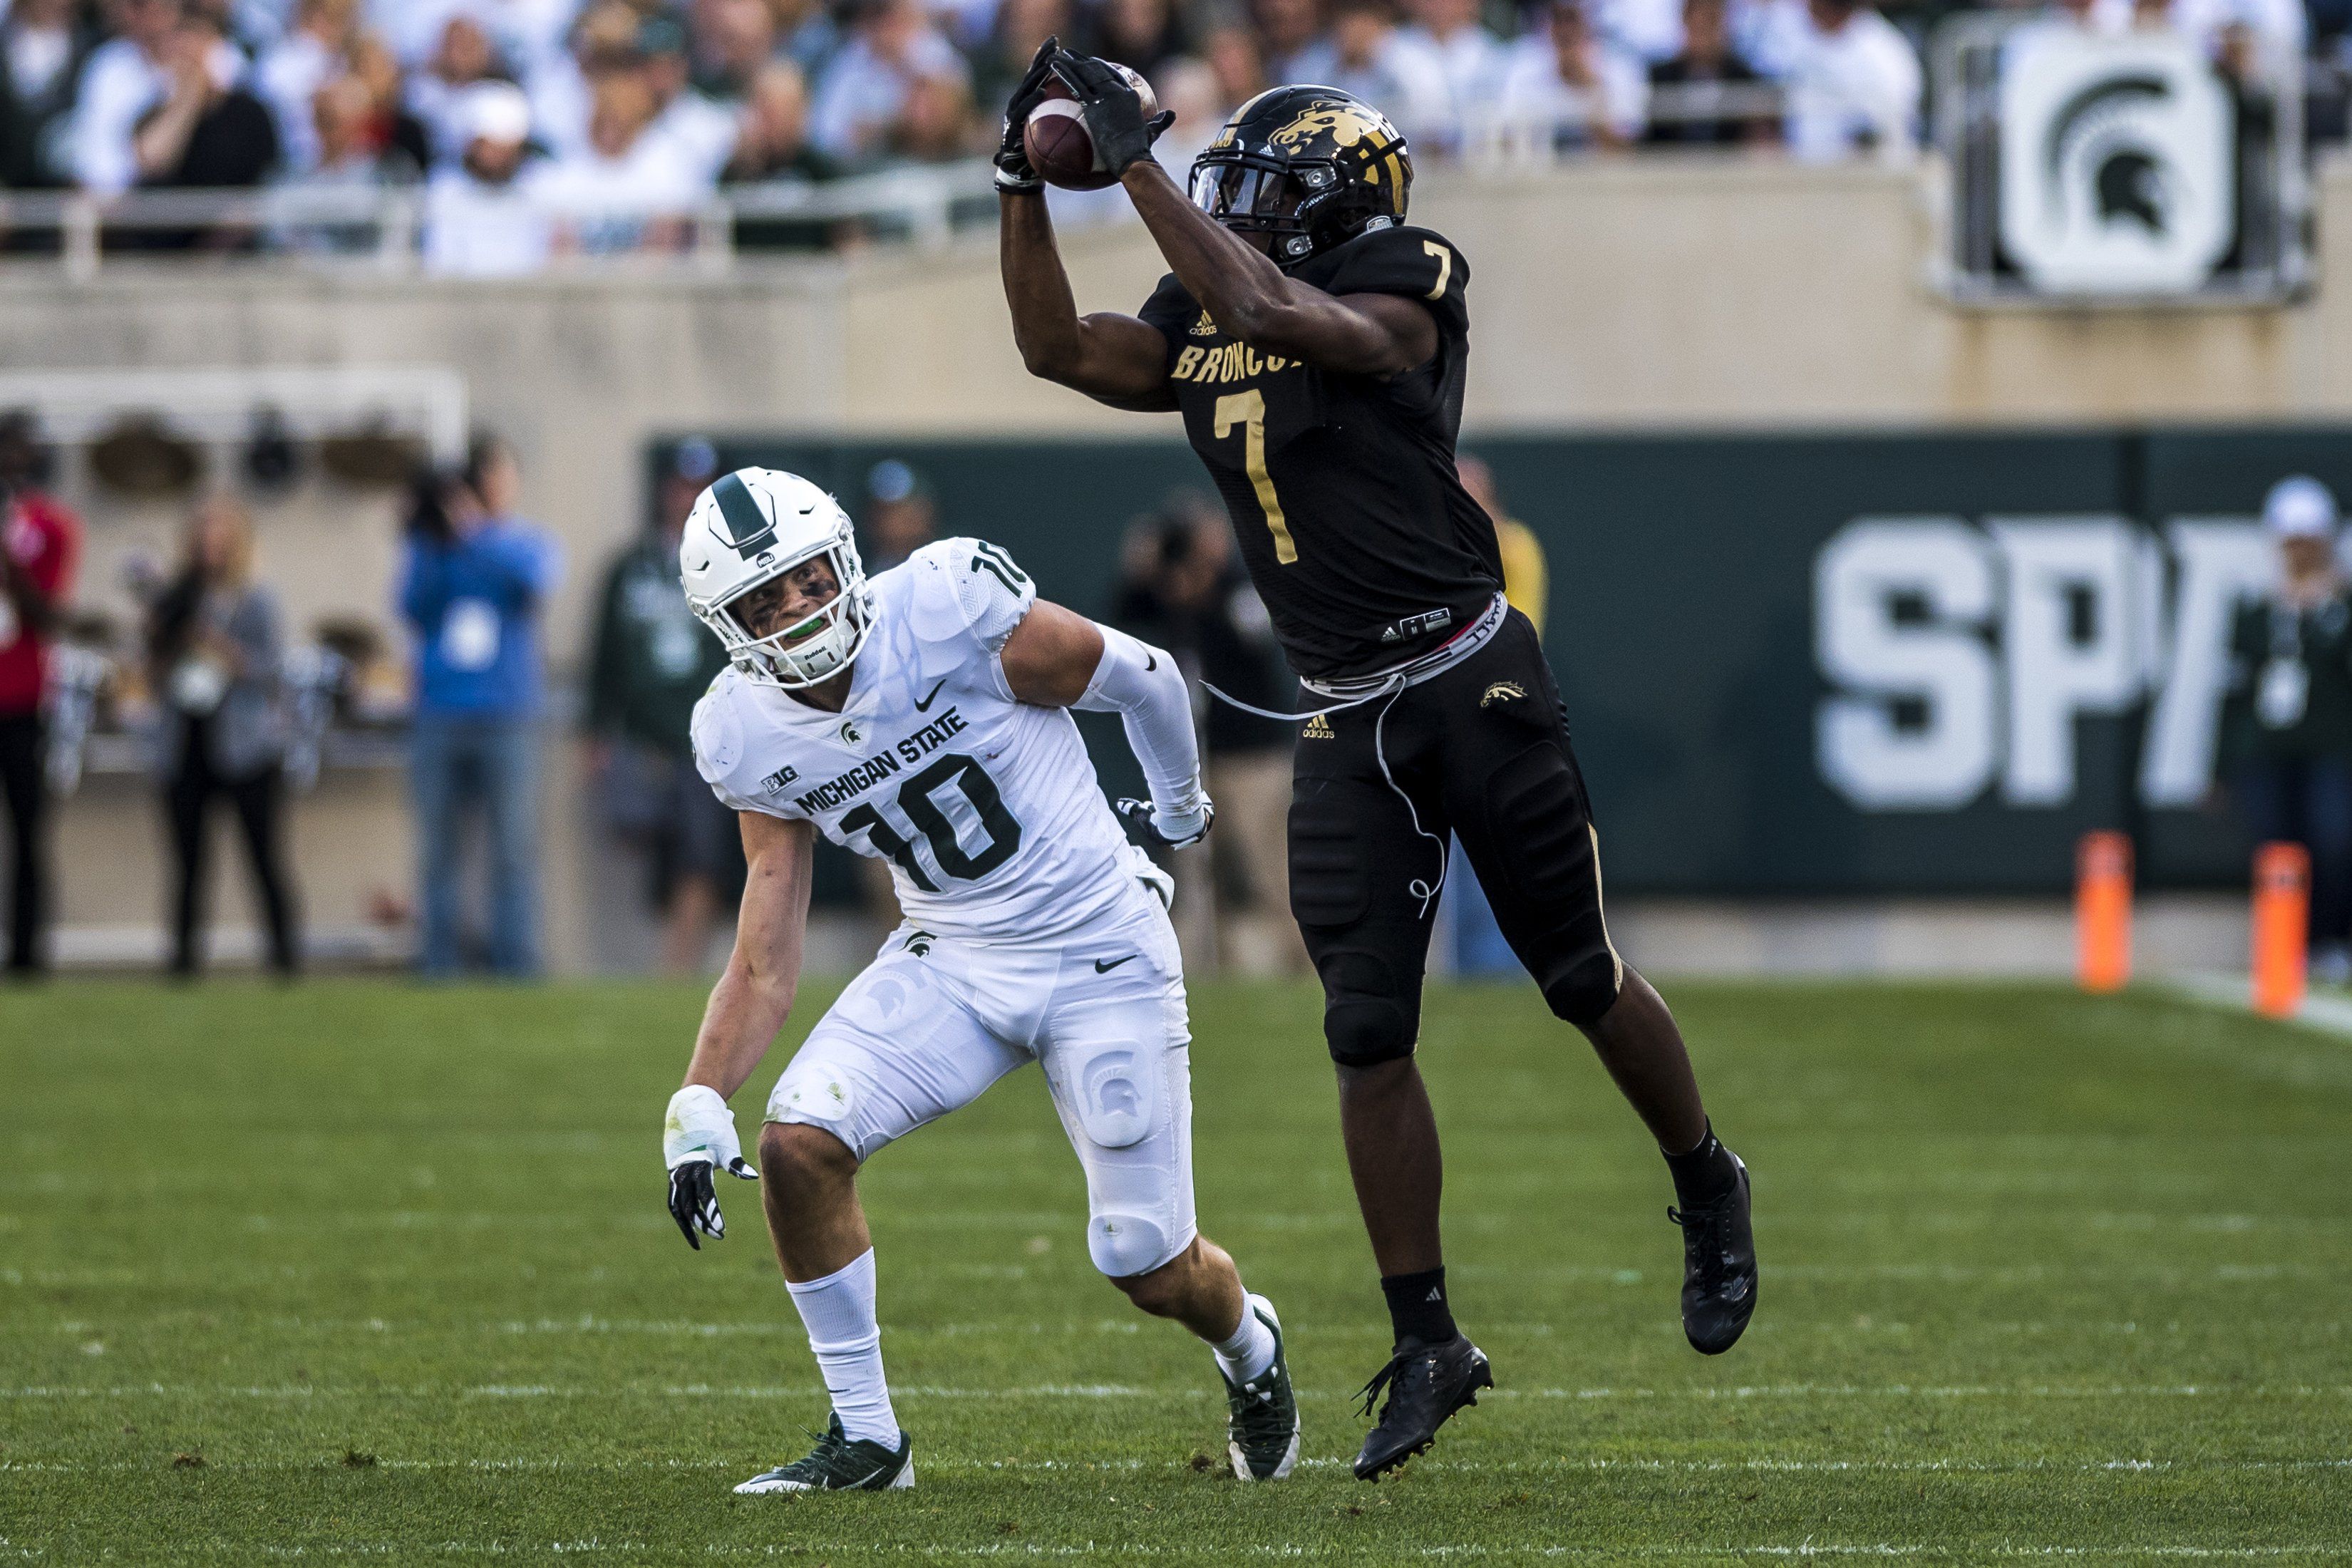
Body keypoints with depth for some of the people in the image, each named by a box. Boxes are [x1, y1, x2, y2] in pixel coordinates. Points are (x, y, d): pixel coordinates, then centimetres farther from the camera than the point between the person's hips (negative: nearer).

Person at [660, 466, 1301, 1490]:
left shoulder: (947, 610, -23)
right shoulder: (747, 738, -7)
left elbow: (1138, 678, -5)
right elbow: (766, 957, -3)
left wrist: (1179, 802, 13)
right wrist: (699, 1104, -17)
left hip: (1100, 956, -4)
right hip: (951, 965, 4)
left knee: (1153, 1271, 0)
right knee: (798, 1142, -20)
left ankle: (1251, 1353, 38)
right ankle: (864, 1437, -3)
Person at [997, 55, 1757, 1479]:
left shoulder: (1406, 282, -9)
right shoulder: (1199, 335, 11)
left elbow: (1266, 310, -23)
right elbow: (1058, 346, 13)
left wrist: (1135, 159, -21)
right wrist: (1025, 178, 4)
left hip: (1472, 681, -6)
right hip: (1349, 724, 6)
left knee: (1583, 982, 4)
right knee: (1369, 1039, 0)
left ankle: (1708, 1189, 31)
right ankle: (1428, 1346, 6)